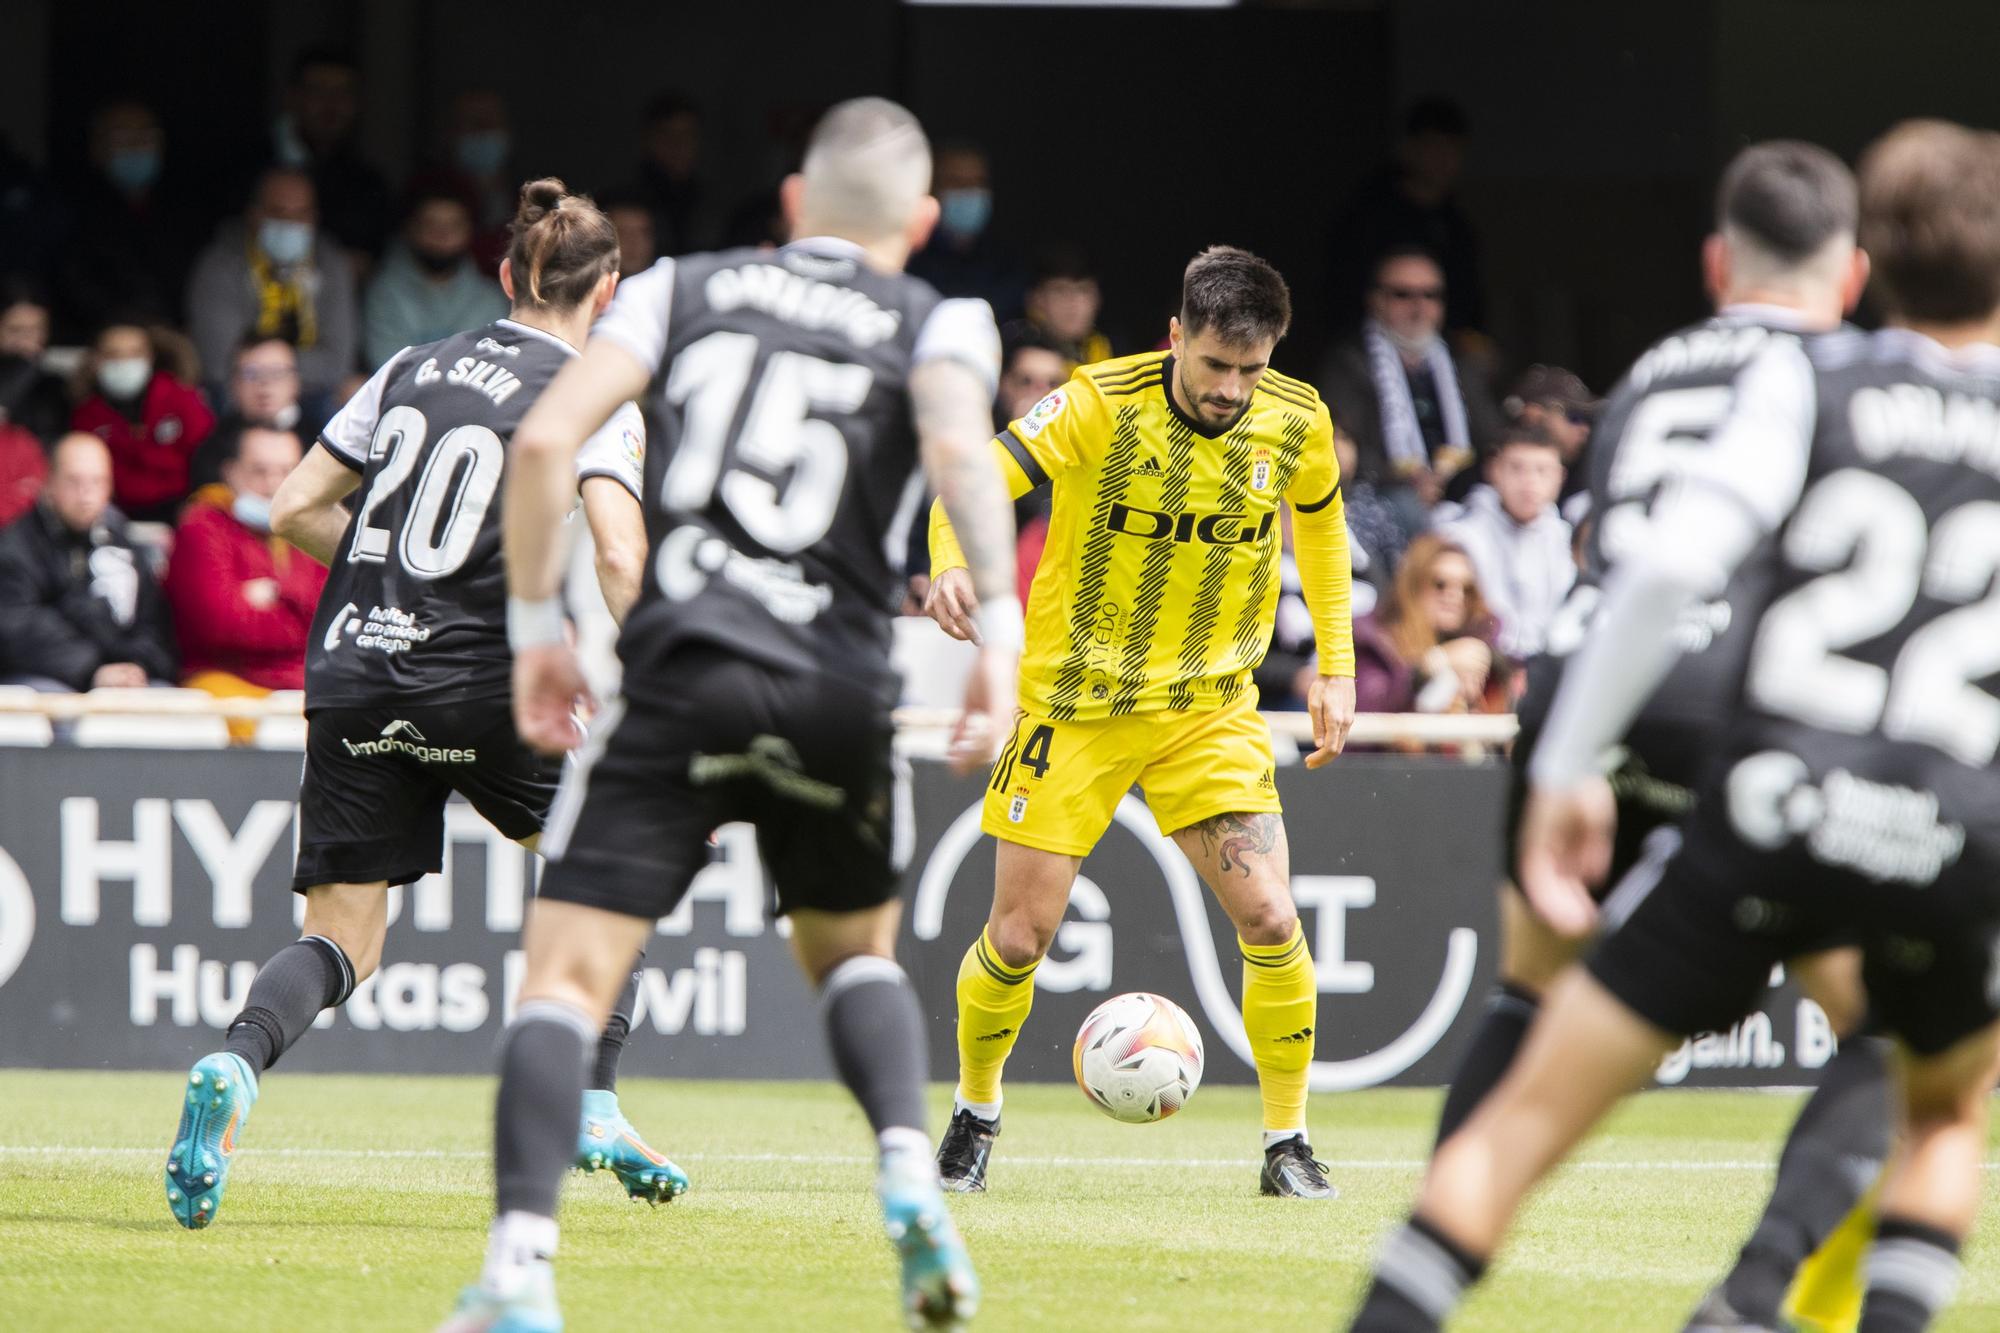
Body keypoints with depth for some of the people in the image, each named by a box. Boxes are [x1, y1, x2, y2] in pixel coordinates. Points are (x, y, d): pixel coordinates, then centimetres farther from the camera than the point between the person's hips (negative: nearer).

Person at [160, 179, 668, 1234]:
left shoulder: (416, 367, 13)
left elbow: (292, 510, 13)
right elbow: (616, 560, -17)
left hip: (351, 672, 4)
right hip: (478, 682, -4)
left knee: (341, 942, 6)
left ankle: (234, 1066, -24)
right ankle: (592, 1109, 15)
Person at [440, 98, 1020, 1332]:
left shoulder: (685, 287, 15)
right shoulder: (938, 324, 11)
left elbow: (547, 438, 2)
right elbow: (959, 449, -13)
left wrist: (536, 623, 8)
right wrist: (999, 626, -19)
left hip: (680, 674, -1)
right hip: (836, 695, 1)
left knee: (569, 974, 0)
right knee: (855, 949, 26)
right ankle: (910, 1174, 1)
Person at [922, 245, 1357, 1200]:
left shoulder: (1296, 423, -7)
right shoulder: (1104, 405, -18)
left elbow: (1321, 520, 14)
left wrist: (1335, 667, 12)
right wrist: (952, 565, -43)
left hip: (1210, 709, 2)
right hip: (1075, 703, -2)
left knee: (1270, 920, -12)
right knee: (1019, 935, -1)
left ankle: (1287, 1146, 4)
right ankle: (975, 1112, 27)